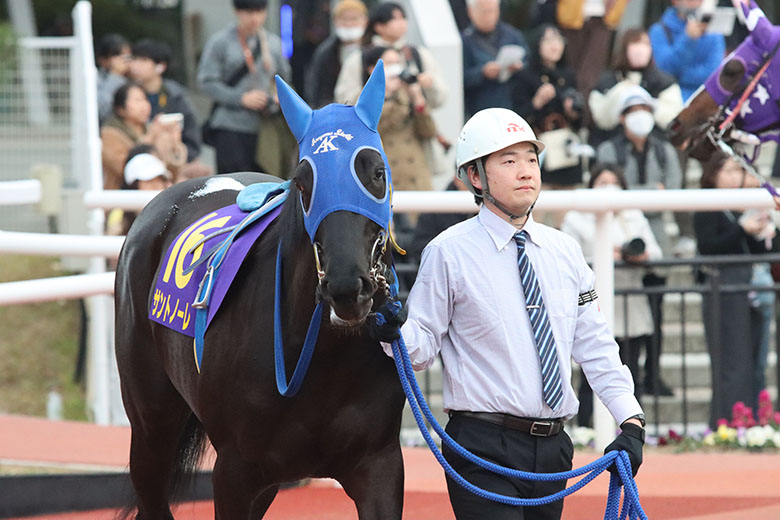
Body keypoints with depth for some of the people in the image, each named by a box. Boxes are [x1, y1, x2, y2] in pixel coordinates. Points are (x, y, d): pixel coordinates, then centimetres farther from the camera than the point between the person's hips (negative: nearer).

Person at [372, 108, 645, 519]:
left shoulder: (564, 251, 11)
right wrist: (393, 333, -25)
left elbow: (594, 345, 12)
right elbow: (423, 346, -2)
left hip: (553, 449, 5)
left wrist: (630, 420, 2)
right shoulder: (449, 253, -4)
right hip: (484, 447, -5)